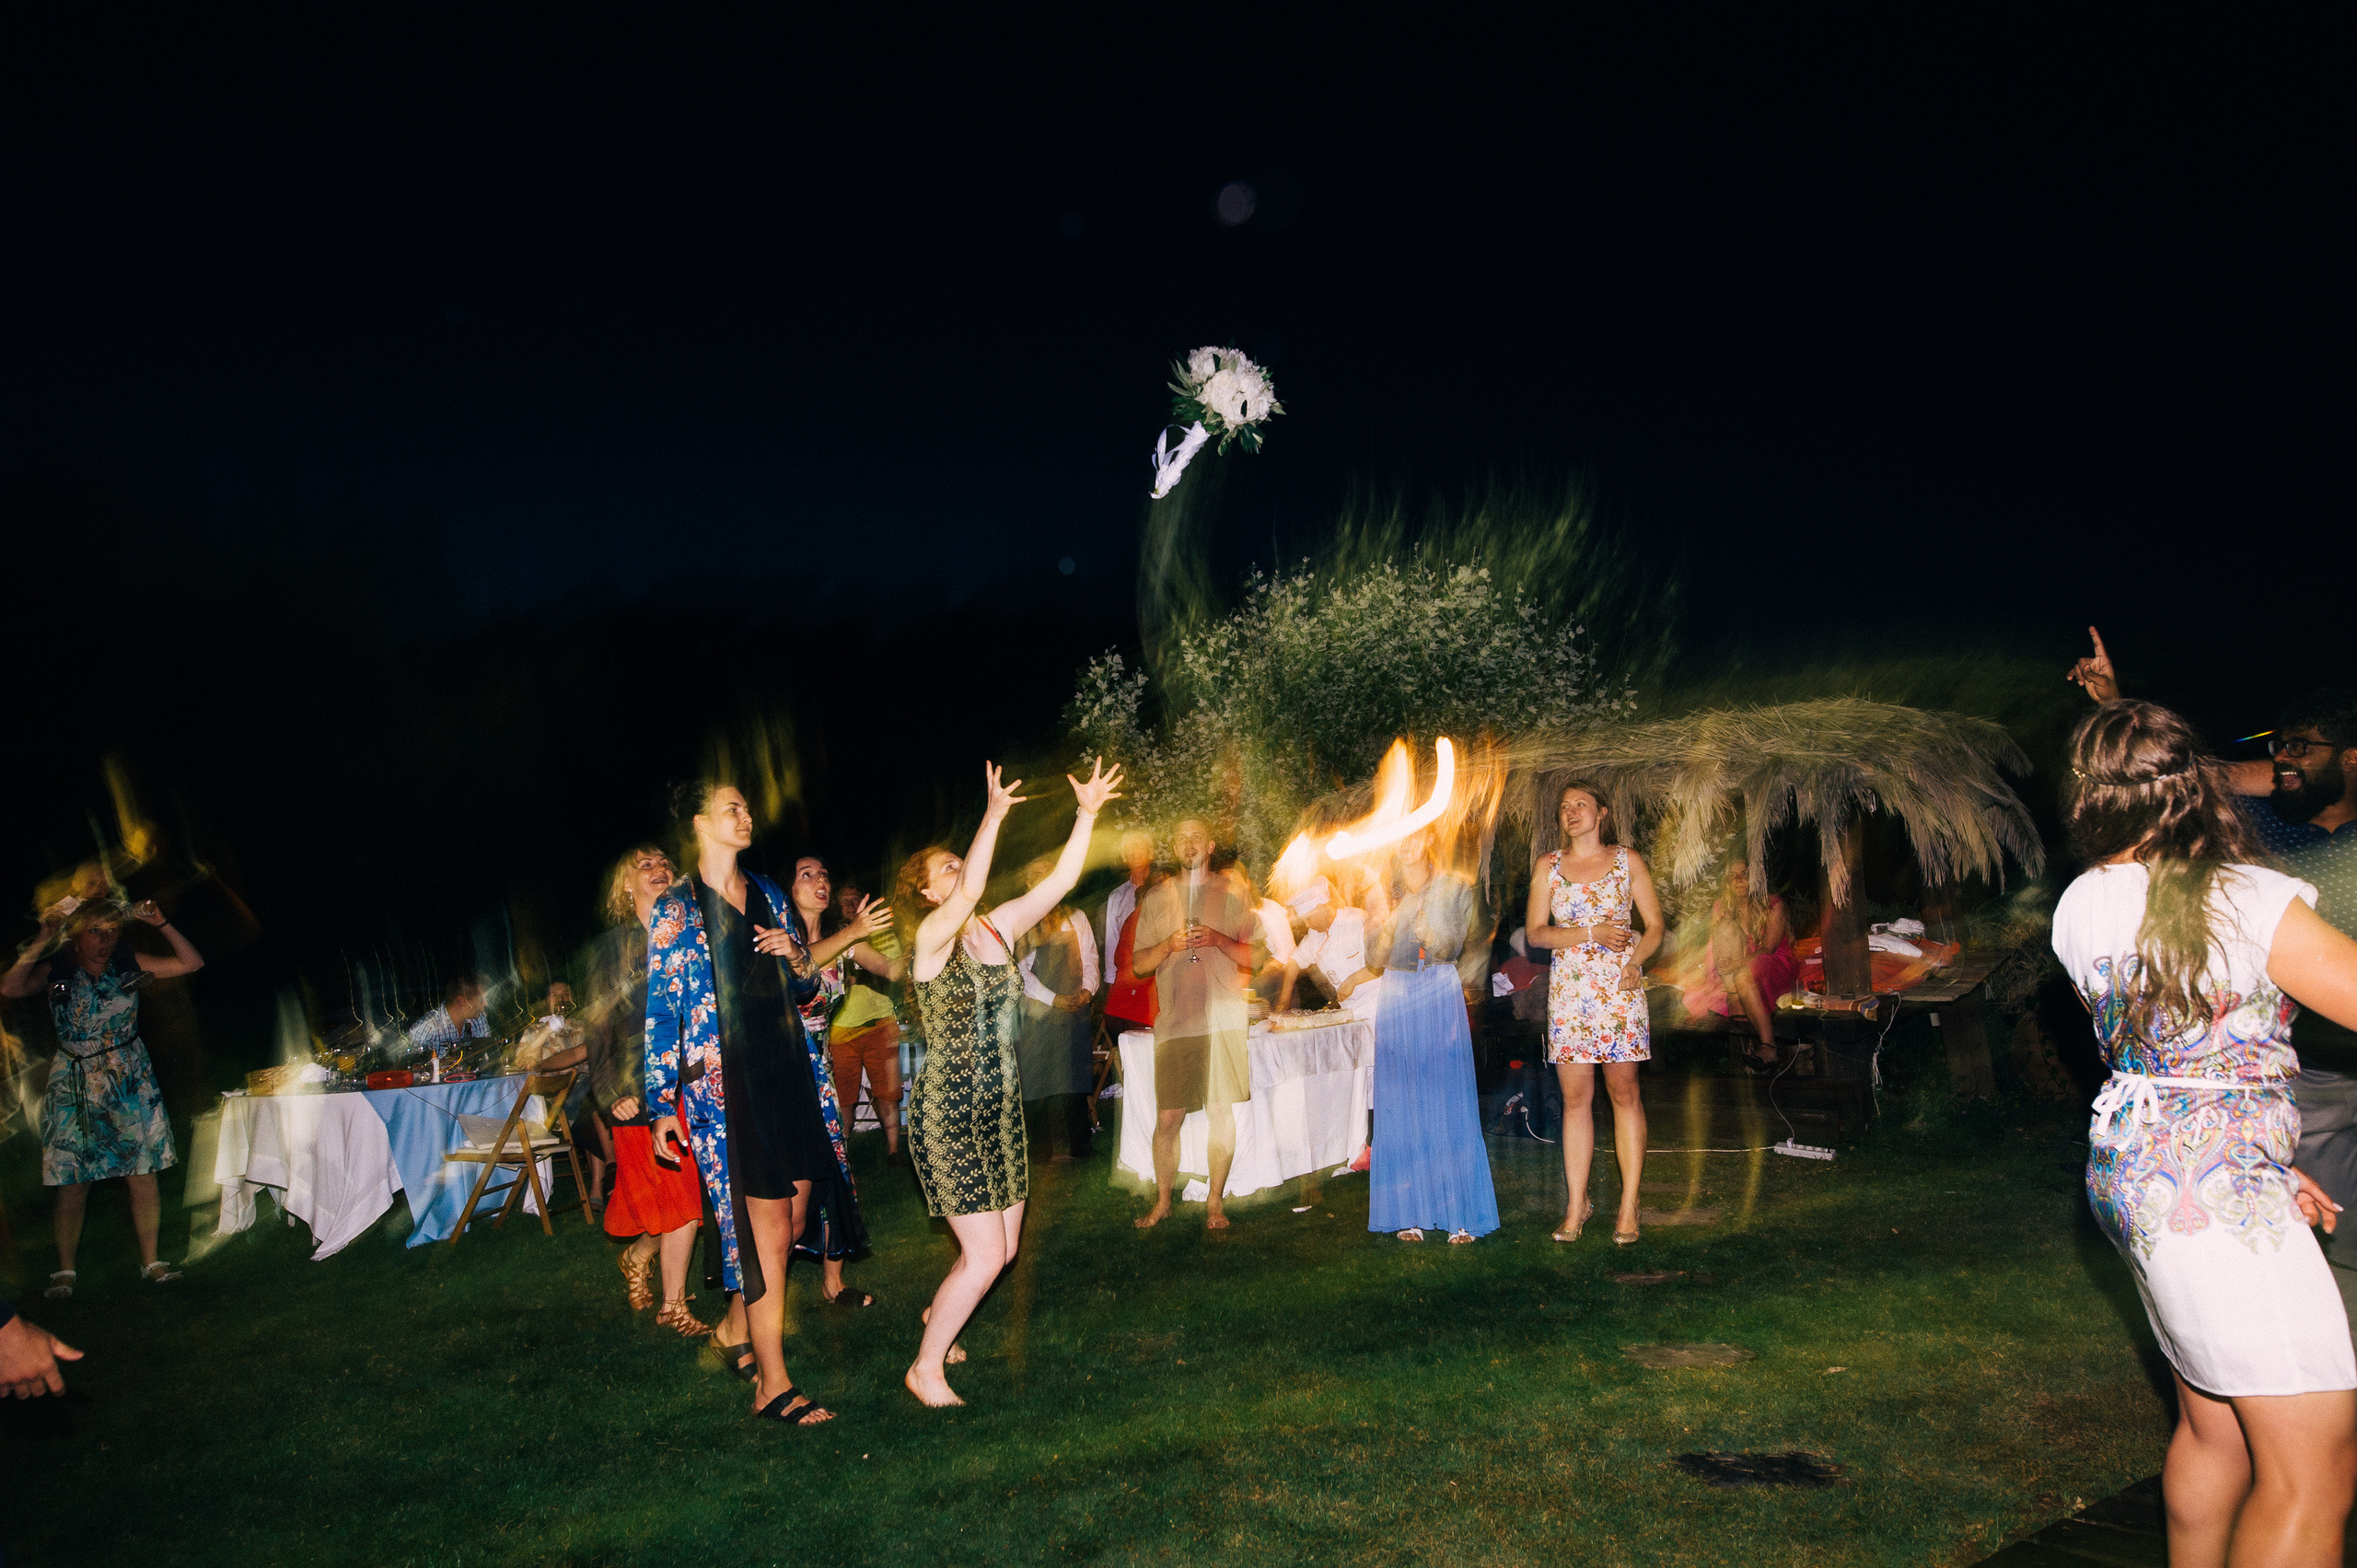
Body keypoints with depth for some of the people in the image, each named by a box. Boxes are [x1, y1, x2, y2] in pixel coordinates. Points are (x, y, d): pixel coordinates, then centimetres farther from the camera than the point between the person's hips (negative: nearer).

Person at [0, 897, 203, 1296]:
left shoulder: (130, 965, 1)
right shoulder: (57, 970, -3)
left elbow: (192, 963, -2)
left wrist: (161, 925, -10)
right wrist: (41, 941, -22)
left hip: (130, 1081, 1)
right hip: (74, 1083, -1)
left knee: (143, 1172, 0)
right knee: (73, 1181, -1)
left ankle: (151, 1262, 8)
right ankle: (65, 1270, 12)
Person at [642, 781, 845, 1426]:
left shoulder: (768, 895, 13)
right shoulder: (677, 908, -3)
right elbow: (661, 1011, -4)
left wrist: (797, 957, -3)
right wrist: (662, 1105, -7)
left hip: (785, 1070, 6)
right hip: (723, 1079, -6)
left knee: (794, 1213, 10)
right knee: (766, 1227, -7)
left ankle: (735, 1328, 34)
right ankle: (772, 1385, 1)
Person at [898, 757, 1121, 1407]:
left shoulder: (998, 927, 5)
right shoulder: (931, 938, -14)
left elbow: (1058, 883, -2)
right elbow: (969, 894, -35)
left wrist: (1087, 814, -9)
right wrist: (992, 818, -42)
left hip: (1000, 1111, 7)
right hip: (946, 1115, -7)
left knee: (1004, 1249, 15)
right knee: (984, 1257, -7)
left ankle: (938, 1316, 42)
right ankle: (926, 1368, 13)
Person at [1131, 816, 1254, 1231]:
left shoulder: (1232, 895, 8)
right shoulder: (1156, 899, 10)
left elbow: (1253, 958, 5)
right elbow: (1138, 963, 8)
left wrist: (1218, 940, -12)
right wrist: (1169, 944, -10)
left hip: (1223, 1019, 0)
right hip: (1174, 1020, 0)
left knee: (1221, 1111, 2)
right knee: (1168, 1116, 0)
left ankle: (1215, 1201, 13)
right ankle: (1162, 1201, 14)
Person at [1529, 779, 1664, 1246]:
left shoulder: (1628, 861, 6)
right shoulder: (1548, 865, 8)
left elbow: (1655, 925, 6)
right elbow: (1534, 932, 2)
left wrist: (1635, 961, -12)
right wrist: (1592, 933, -9)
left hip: (1619, 987, -1)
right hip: (1569, 990, 1)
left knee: (1624, 1092, -1)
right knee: (1575, 1097, 2)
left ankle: (1629, 1206, 6)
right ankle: (1577, 1203, 10)